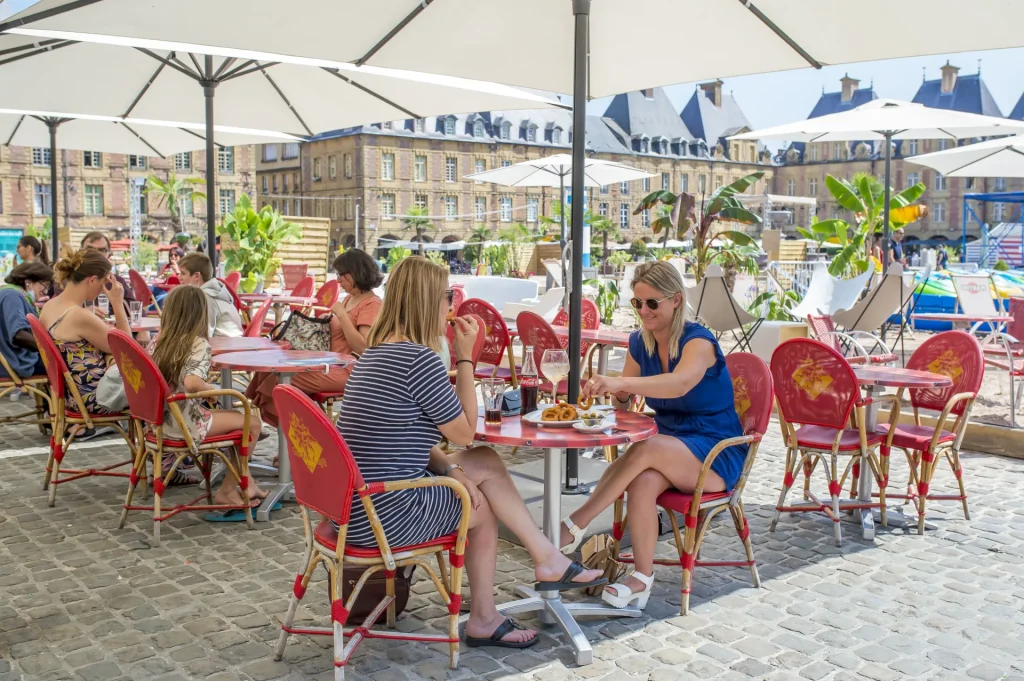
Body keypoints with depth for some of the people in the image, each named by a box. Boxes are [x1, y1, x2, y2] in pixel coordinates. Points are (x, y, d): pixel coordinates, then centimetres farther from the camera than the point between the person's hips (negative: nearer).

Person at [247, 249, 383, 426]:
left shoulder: (371, 304, -11)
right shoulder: (349, 298, 17)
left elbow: (363, 348, -21)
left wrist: (341, 314, -19)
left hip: (346, 371, -10)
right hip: (330, 364, 10)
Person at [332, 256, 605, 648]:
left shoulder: (378, 349, 10)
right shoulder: (419, 358, -21)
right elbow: (465, 432, -10)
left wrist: (448, 467, 3)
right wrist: (465, 357, -5)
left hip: (358, 498, 9)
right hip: (384, 514, -9)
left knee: (487, 463, 12)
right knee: (482, 507, 13)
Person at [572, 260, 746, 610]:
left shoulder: (698, 341, -17)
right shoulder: (640, 342, 4)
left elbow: (679, 384, -40)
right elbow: (624, 402, 4)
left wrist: (620, 382, -53)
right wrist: (617, 394, -21)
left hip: (716, 455, -5)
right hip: (668, 446, 5)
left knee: (645, 448, -34)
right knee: (643, 482, -31)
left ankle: (575, 526, -26)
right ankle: (642, 578, -25)